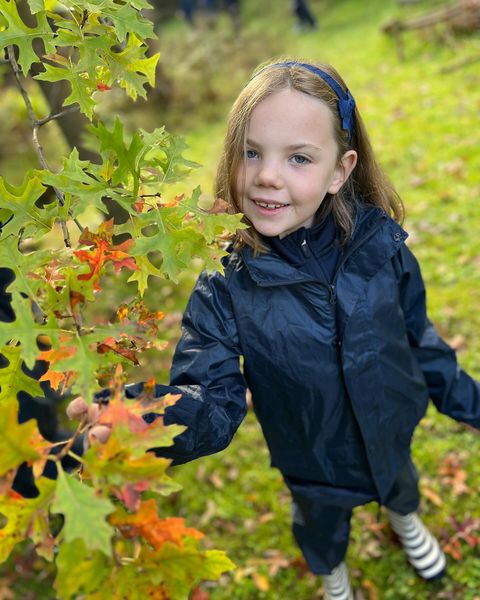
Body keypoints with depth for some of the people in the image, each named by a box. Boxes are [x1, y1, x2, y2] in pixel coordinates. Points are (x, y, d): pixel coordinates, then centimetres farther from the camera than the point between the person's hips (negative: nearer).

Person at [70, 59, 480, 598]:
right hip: (314, 466, -1)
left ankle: (405, 519, 74)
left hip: (392, 434, 2)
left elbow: (419, 340, -7)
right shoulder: (226, 286, -29)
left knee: (401, 484, 35)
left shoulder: (381, 245, -23)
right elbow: (215, 401, -31)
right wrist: (148, 414, -52)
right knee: (321, 530, 29)